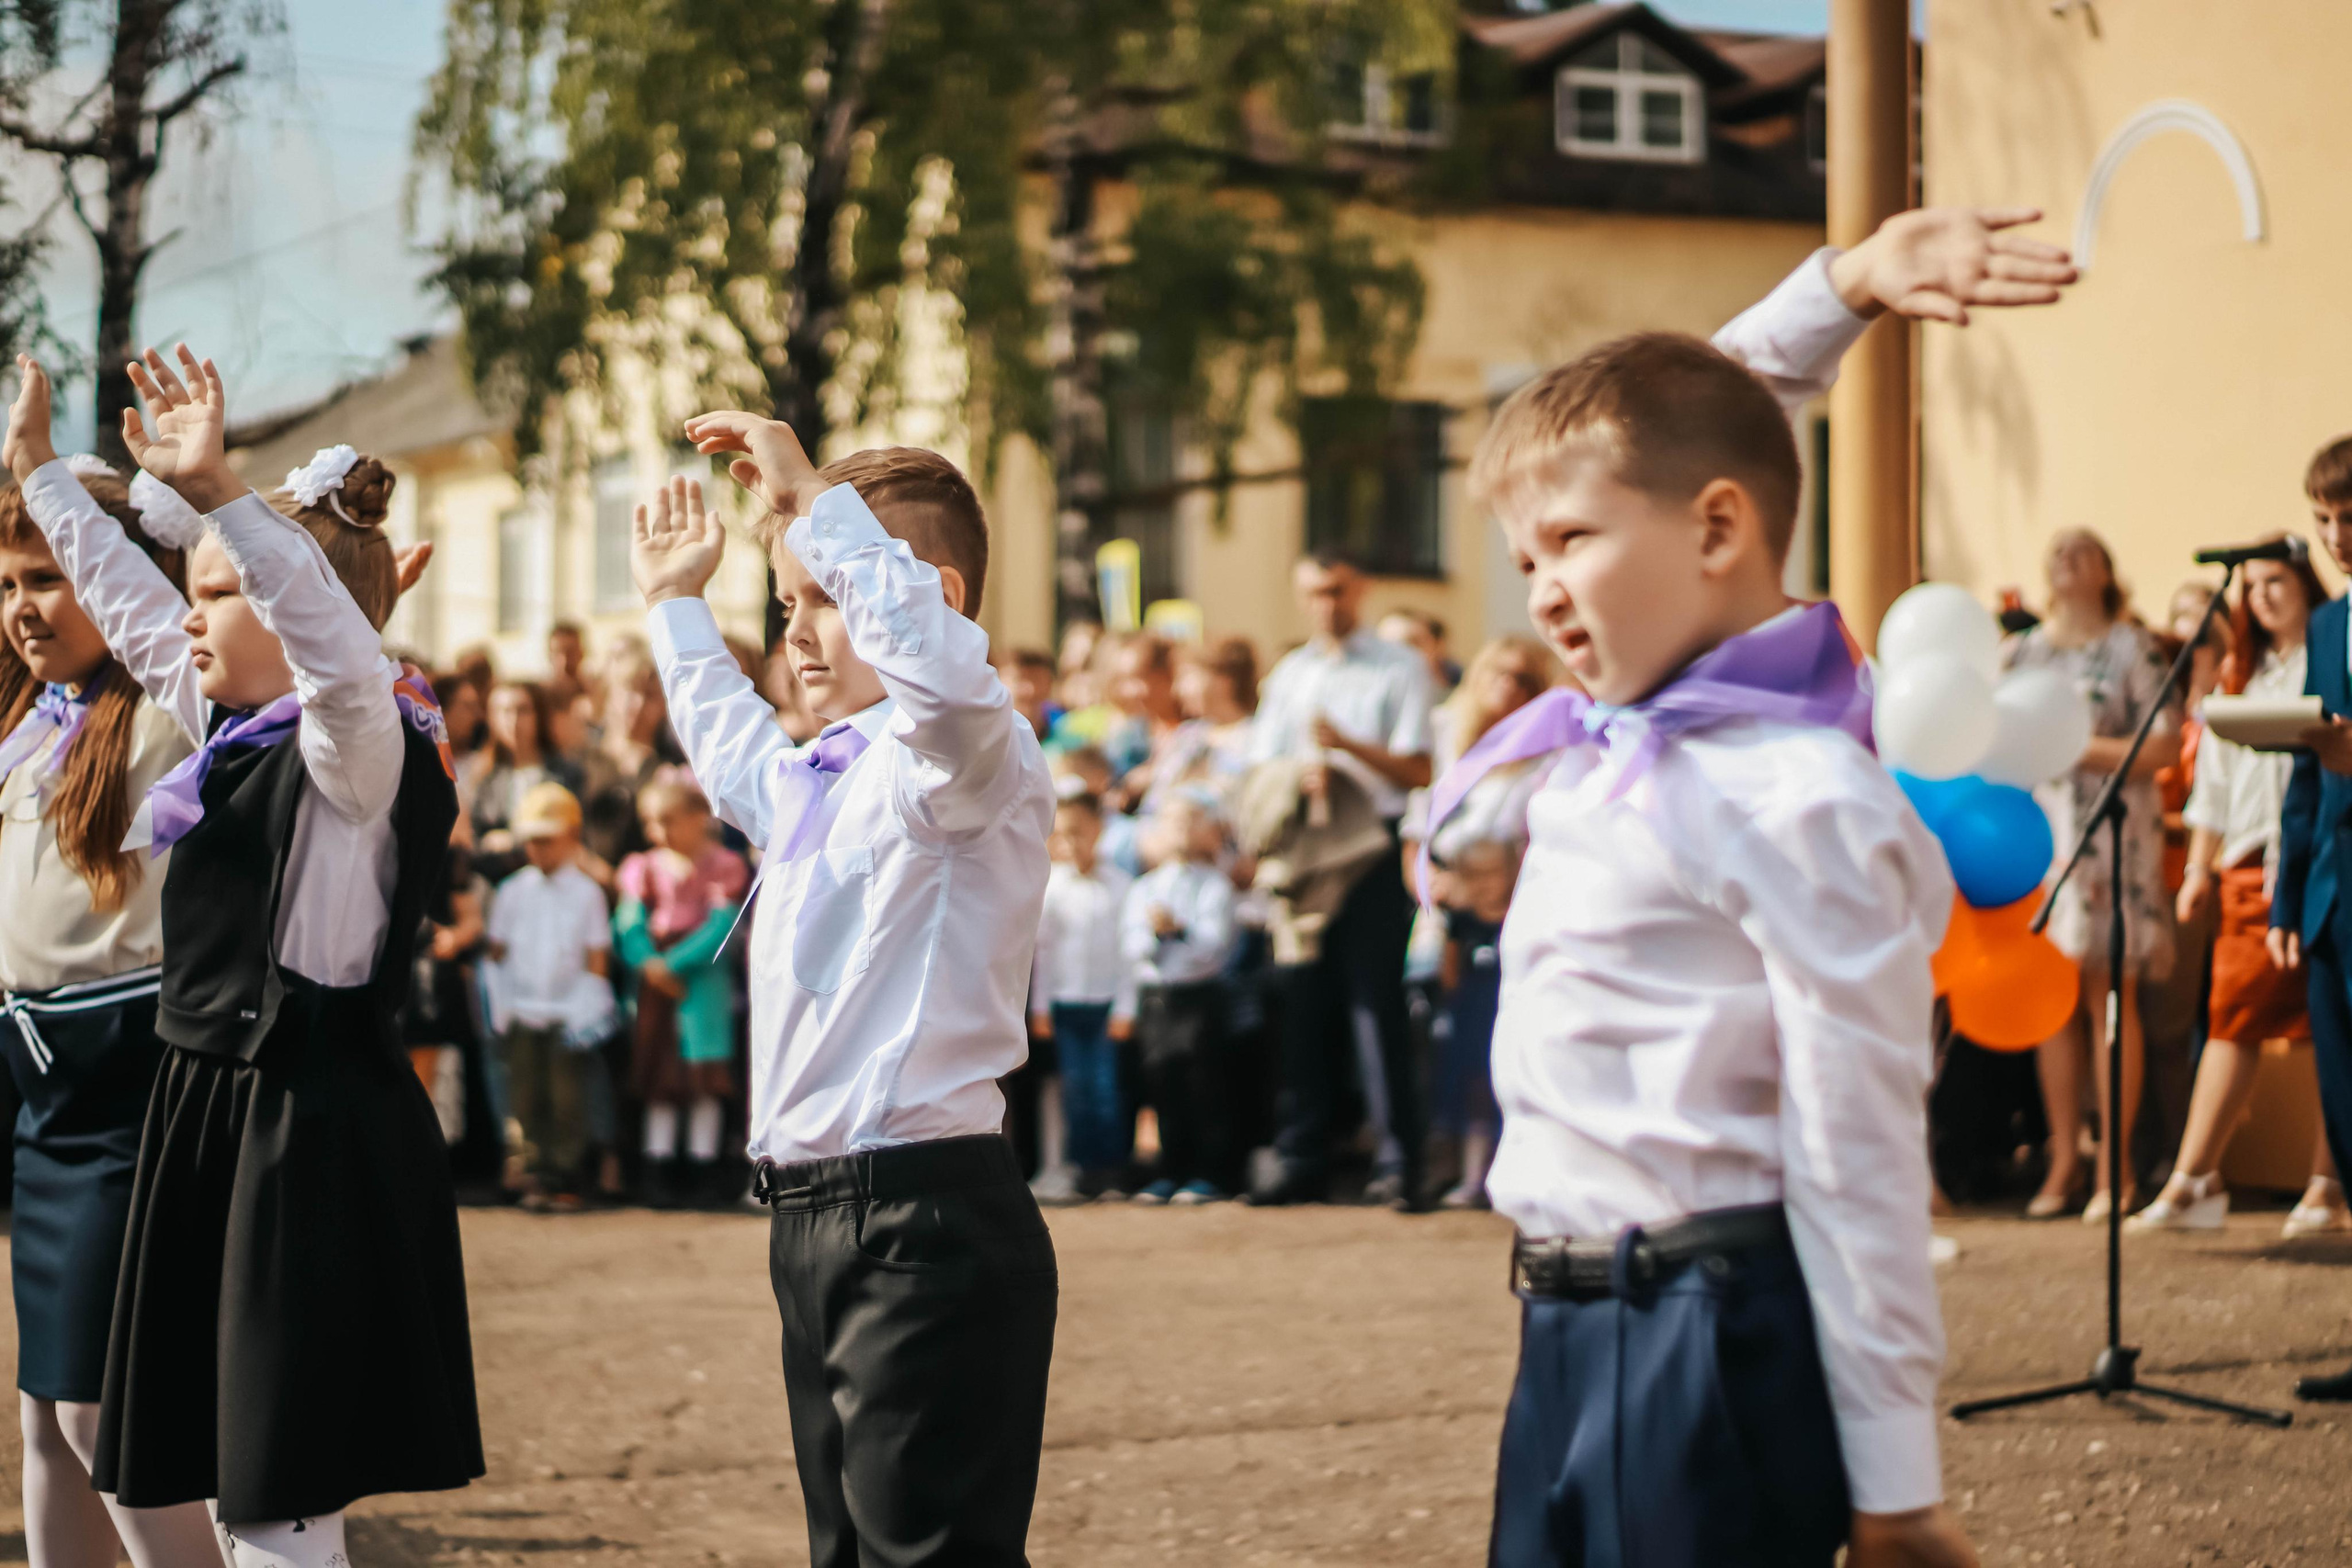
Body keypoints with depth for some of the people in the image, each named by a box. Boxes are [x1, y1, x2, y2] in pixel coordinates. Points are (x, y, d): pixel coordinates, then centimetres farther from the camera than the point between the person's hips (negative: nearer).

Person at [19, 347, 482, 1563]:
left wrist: (215, 490, -44)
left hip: (308, 1138, -9)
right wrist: (35, 457, 32)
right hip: (212, 1106, 9)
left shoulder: (357, 745, -12)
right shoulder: (234, 730, 13)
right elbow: (122, 598, 26)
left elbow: (335, 640, -34)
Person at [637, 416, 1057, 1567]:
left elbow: (941, 665, -37)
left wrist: (814, 502, -31)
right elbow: (727, 746, 43)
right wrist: (677, 605, 45)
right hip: (818, 1216, 10)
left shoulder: (967, 761, -12)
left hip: (928, 1224, -10)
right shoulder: (816, 779, 17)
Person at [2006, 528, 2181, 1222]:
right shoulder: (2020, 651, 15)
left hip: (2112, 836, -4)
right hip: (2037, 832, 4)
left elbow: (2163, 747, -6)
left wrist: (2082, 749, -13)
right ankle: (2063, 1160, 10)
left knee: (2110, 1001, -5)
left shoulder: (2133, 648, 2)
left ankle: (2115, 1169, -2)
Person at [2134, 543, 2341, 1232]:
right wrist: (2199, 867, 14)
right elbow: (2215, 781, 19)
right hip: (2253, 866, 4)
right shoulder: (2241, 675, 19)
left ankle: (2328, 1185, 3)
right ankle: (2193, 1181, -6)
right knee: (2234, 1019, -2)